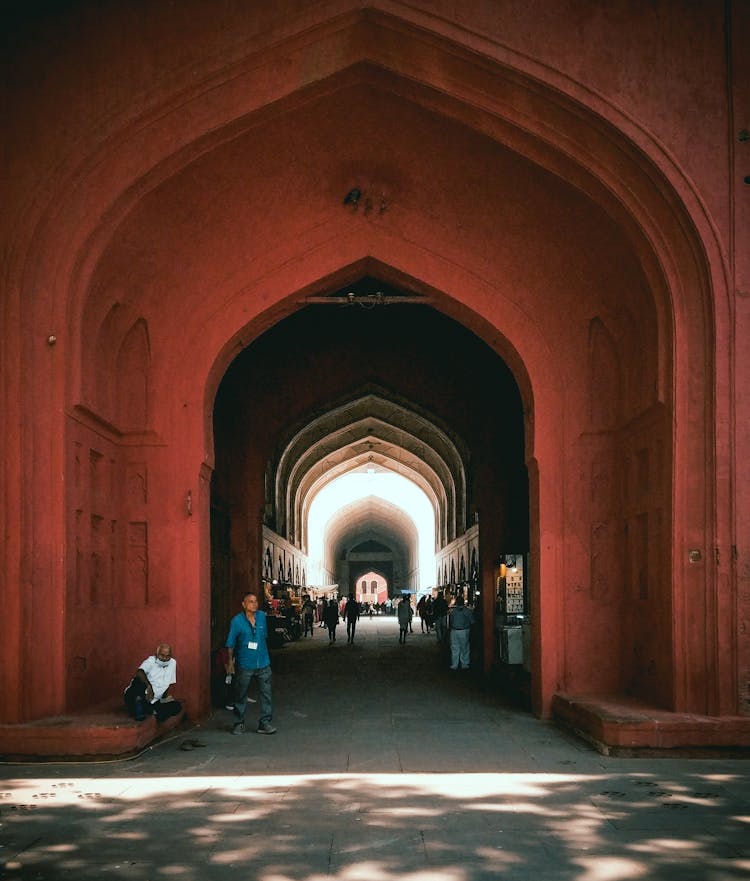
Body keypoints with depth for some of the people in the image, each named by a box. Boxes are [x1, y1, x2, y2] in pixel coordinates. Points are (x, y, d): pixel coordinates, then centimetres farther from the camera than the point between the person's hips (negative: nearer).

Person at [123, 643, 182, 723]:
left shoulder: (173, 663, 6)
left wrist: (166, 696, -1)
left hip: (155, 701, 4)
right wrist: (149, 686, -47)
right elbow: (140, 672, -30)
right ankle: (139, 713, -23)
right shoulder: (151, 661, -9)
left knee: (177, 706, -17)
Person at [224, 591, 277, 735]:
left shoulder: (262, 616, 2)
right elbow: (231, 644, -3)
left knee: (266, 694, 0)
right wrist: (230, 662, -3)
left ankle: (264, 723, 6)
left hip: (263, 664, 3)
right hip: (244, 665, -3)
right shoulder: (237, 621, -9)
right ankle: (239, 723, 22)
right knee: (241, 695, 8)